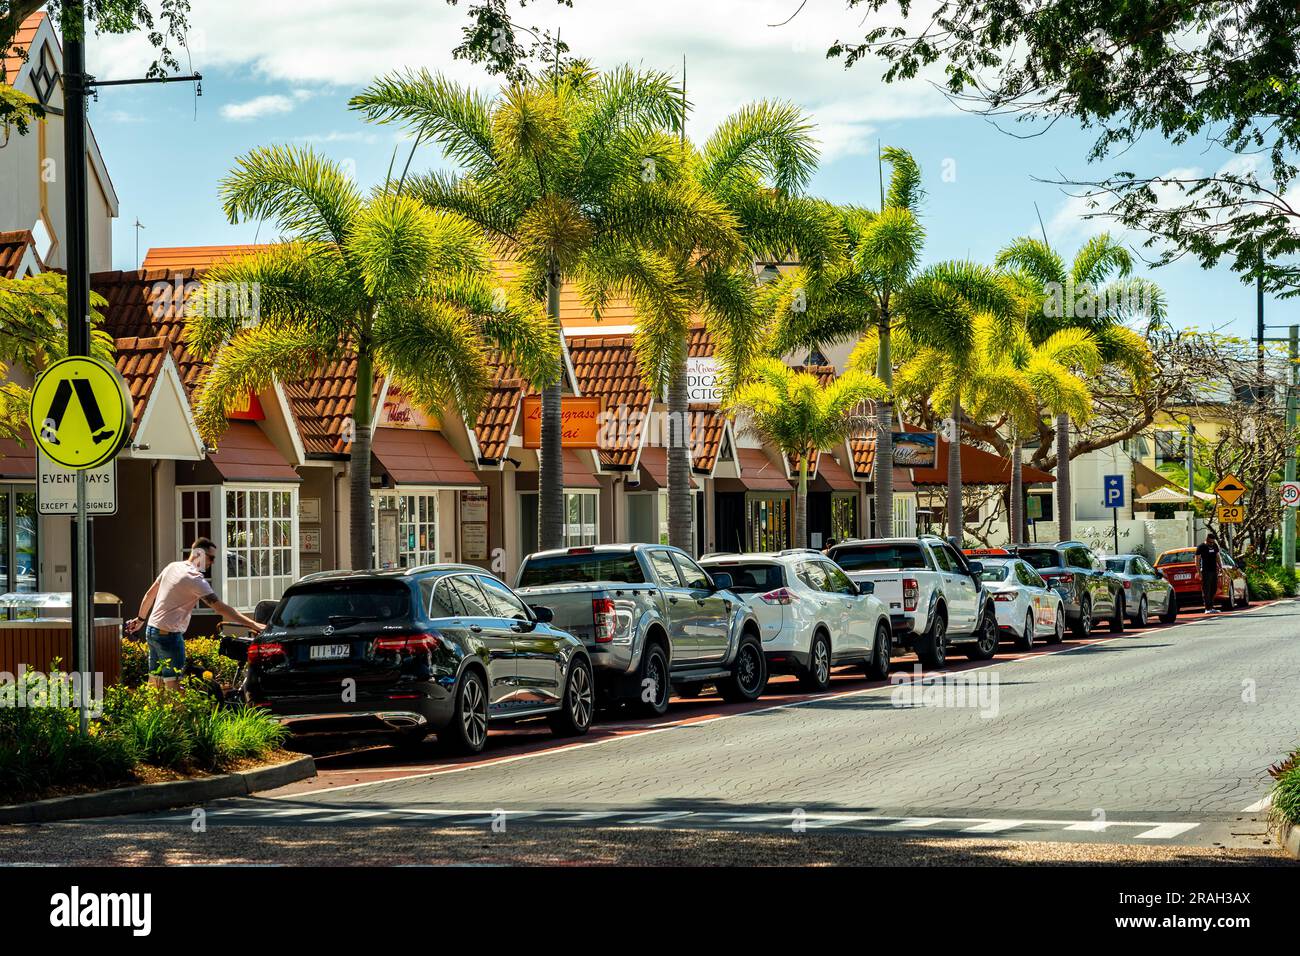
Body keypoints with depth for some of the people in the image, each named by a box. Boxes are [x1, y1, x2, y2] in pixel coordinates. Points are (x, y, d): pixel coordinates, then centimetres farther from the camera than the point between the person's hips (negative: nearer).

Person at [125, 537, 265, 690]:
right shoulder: (194, 579, -16)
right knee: (172, 685, -10)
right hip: (169, 634, -9)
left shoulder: (172, 567, 9)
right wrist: (253, 625, -25)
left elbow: (150, 594, 20)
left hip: (151, 629, 9)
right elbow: (221, 608, -22)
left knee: (154, 684, 13)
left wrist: (141, 619, 34)